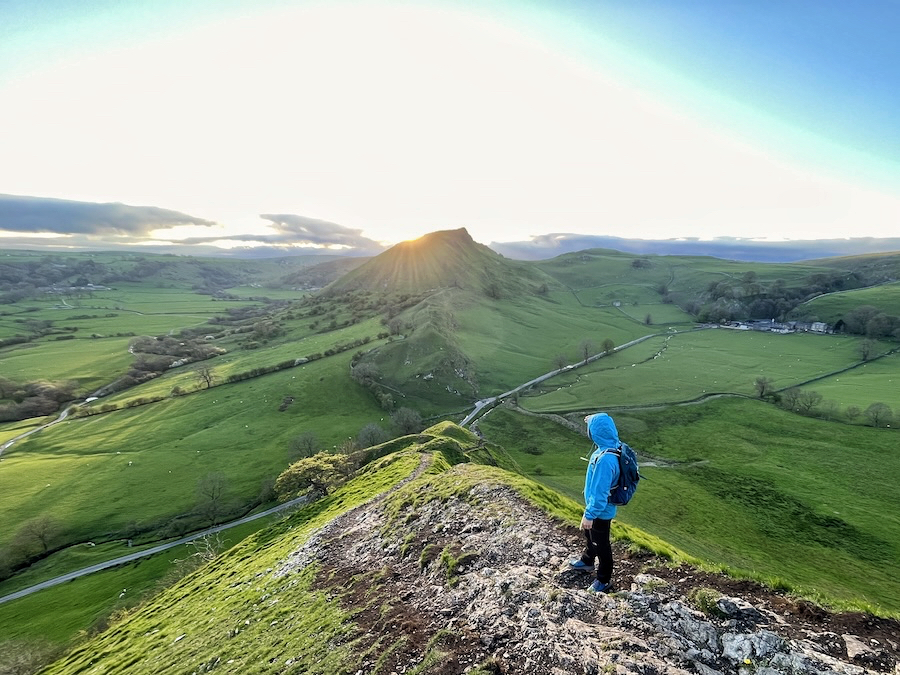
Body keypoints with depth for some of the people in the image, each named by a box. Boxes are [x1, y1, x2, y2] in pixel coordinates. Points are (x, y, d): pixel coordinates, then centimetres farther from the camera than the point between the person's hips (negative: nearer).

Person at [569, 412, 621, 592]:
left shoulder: (605, 459, -39)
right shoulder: (614, 445, -12)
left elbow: (600, 492, -33)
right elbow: (608, 430, 15)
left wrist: (589, 515, -23)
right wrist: (595, 421, 23)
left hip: (601, 510, -9)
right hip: (597, 506, 9)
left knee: (601, 544, 15)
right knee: (590, 535, 31)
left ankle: (604, 581, 37)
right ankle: (587, 561, 56)